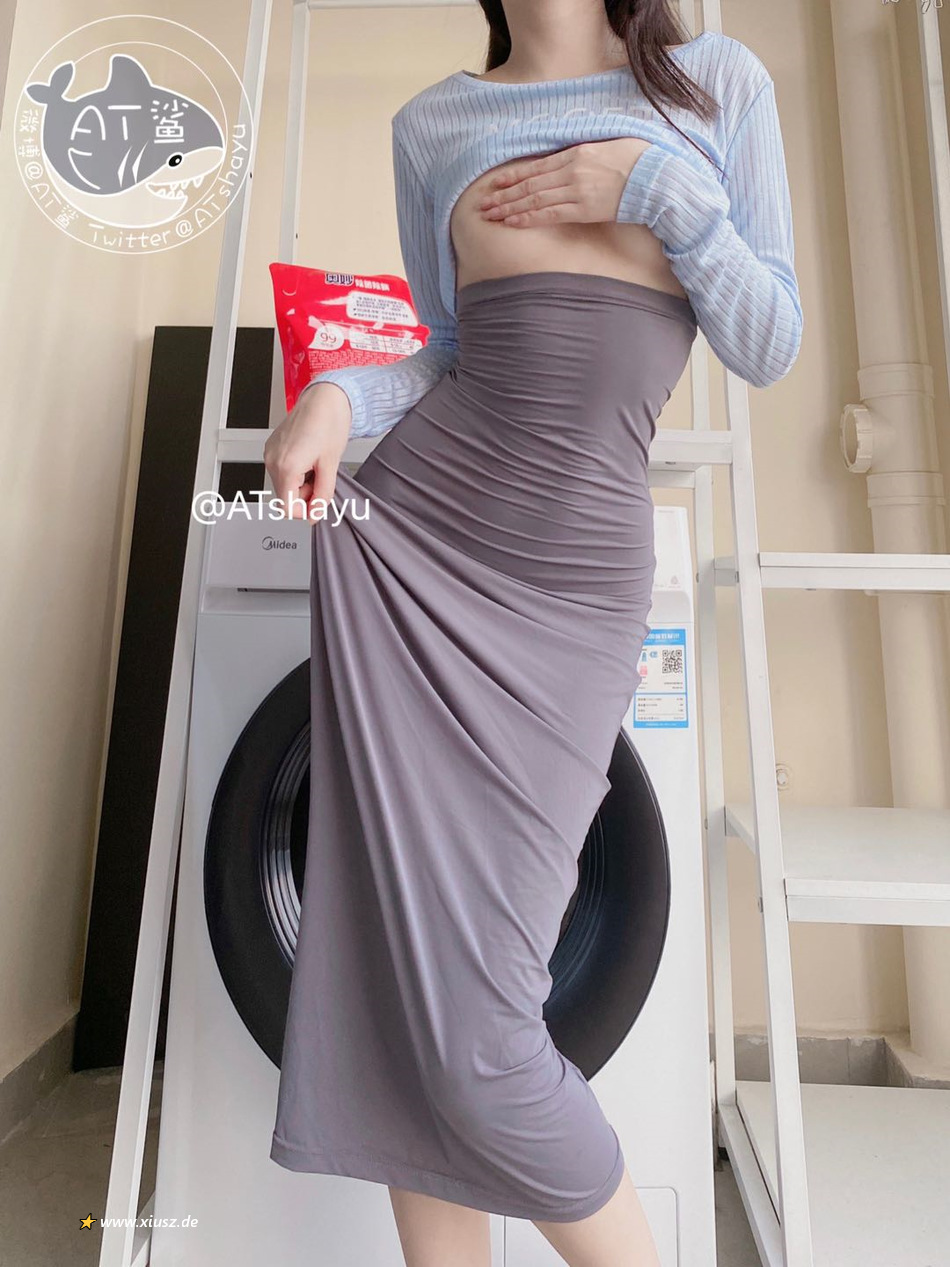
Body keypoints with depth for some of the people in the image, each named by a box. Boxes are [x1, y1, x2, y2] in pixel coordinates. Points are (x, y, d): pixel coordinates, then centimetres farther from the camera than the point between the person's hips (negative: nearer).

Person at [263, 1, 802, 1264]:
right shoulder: (434, 121, 21)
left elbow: (771, 345, 11)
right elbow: (456, 357, 18)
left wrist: (656, 186, 1)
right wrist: (335, 395, 0)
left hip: (576, 577, -2)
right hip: (408, 538, 3)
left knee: (475, 1027, -3)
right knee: (401, 982, 3)